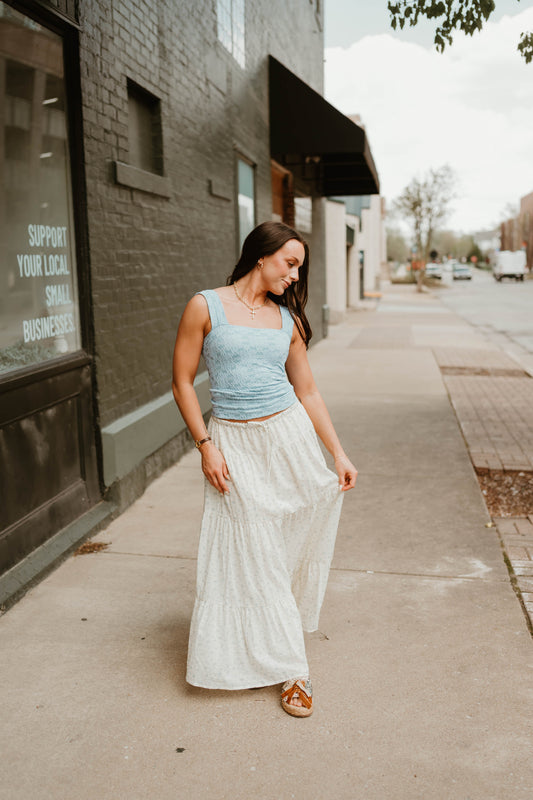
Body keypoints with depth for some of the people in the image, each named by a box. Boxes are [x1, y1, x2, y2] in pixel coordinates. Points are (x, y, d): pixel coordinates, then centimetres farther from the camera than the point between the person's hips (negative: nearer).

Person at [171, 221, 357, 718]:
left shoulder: (287, 318, 7)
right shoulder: (206, 306, -4)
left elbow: (307, 391, 9)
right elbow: (182, 381, -2)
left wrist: (338, 454, 7)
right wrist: (205, 445, -9)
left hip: (289, 436, 4)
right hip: (234, 445, -3)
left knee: (291, 541, 8)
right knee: (255, 556, 2)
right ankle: (291, 669, 17)